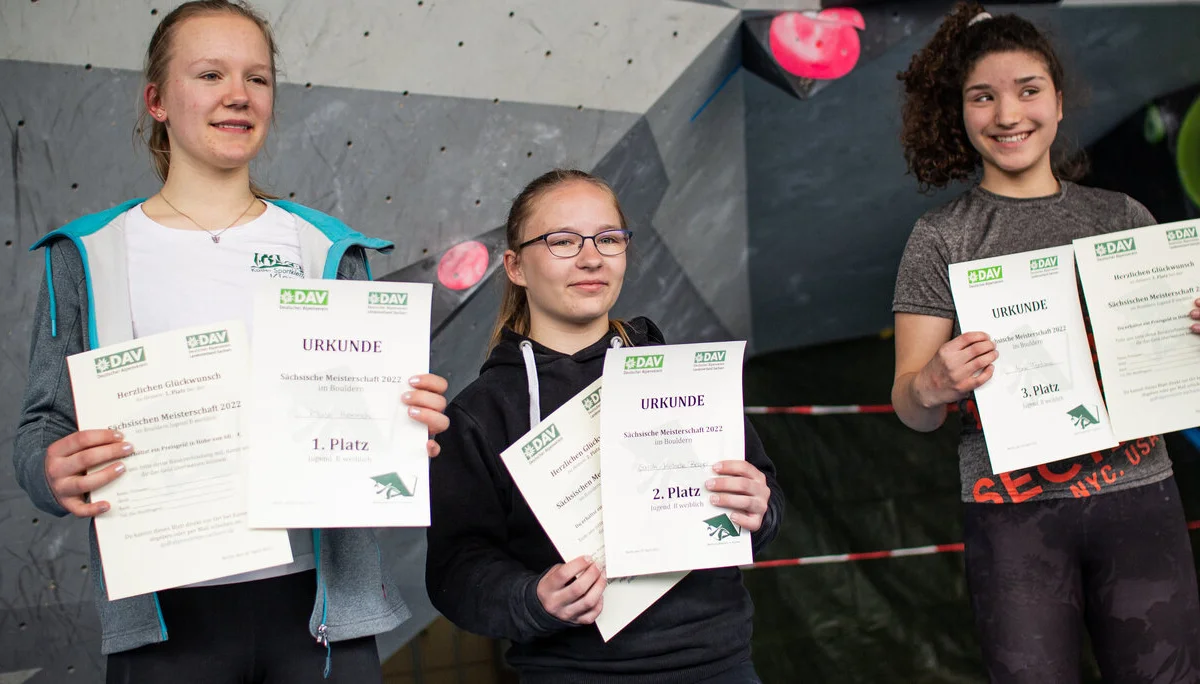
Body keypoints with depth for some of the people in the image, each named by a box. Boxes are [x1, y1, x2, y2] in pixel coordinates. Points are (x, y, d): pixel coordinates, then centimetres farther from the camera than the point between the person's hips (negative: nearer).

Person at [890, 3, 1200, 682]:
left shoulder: (1124, 216, 9)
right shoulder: (942, 236, 2)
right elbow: (912, 410, -1)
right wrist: (932, 386, -23)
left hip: (1138, 494, 2)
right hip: (1013, 510, -2)